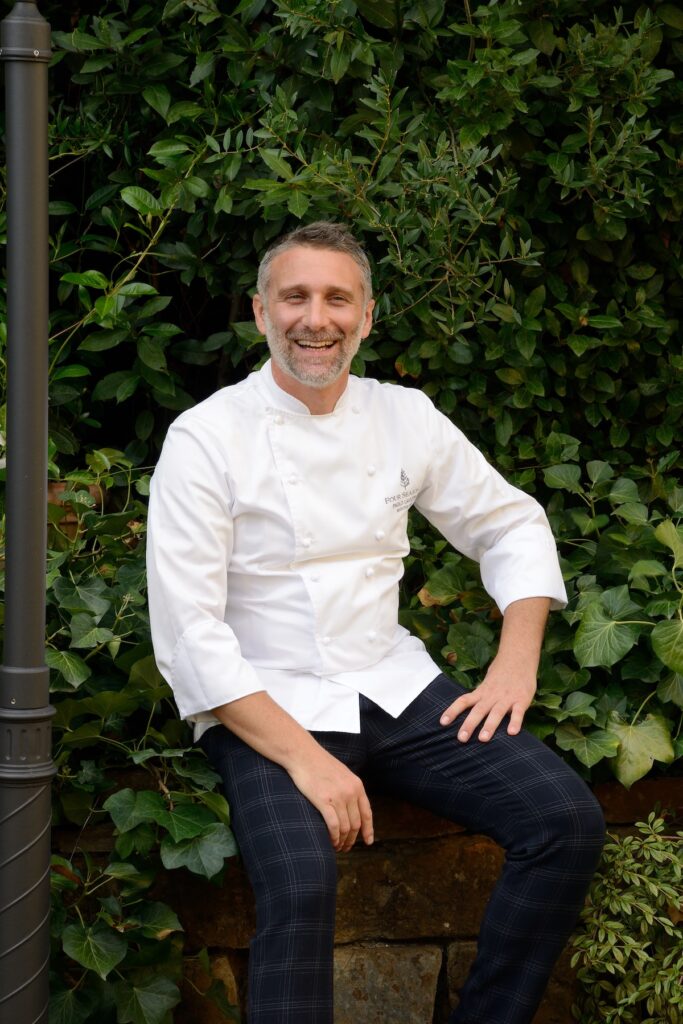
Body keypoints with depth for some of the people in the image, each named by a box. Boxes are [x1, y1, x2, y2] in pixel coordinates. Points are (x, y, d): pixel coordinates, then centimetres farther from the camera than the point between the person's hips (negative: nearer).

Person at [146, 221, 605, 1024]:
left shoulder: (403, 418, 7)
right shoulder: (206, 439, -8)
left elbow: (511, 524, 19)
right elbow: (189, 636, -13)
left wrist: (515, 665, 2)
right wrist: (304, 757, -21)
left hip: (395, 689, 5)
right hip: (264, 710, -5)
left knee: (568, 822, -15)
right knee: (300, 889, -34)